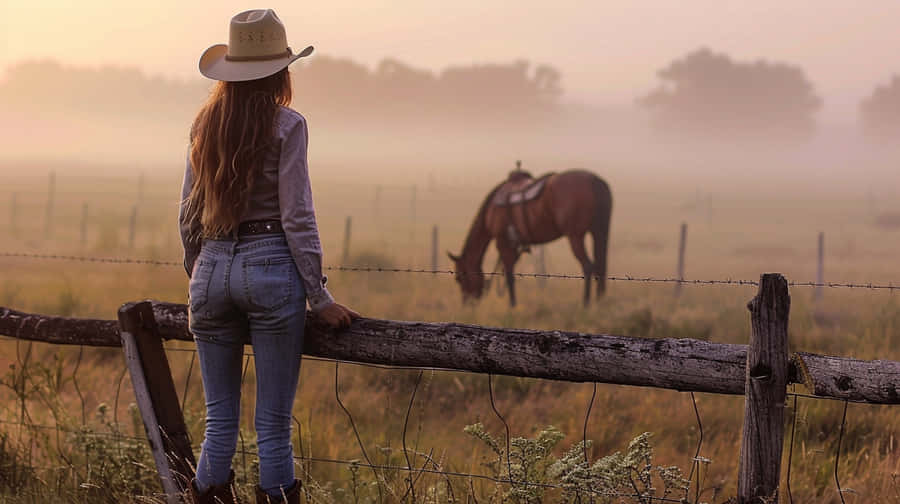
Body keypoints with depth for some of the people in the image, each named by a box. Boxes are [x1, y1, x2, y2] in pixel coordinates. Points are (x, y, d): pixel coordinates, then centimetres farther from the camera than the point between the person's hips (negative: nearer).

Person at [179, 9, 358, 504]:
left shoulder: (205, 125, 8)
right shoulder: (285, 125, -6)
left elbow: (189, 214, 10)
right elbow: (296, 216, -9)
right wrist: (320, 296, -6)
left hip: (212, 269, 4)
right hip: (271, 266, -4)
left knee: (219, 419, 11)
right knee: (273, 423, 2)